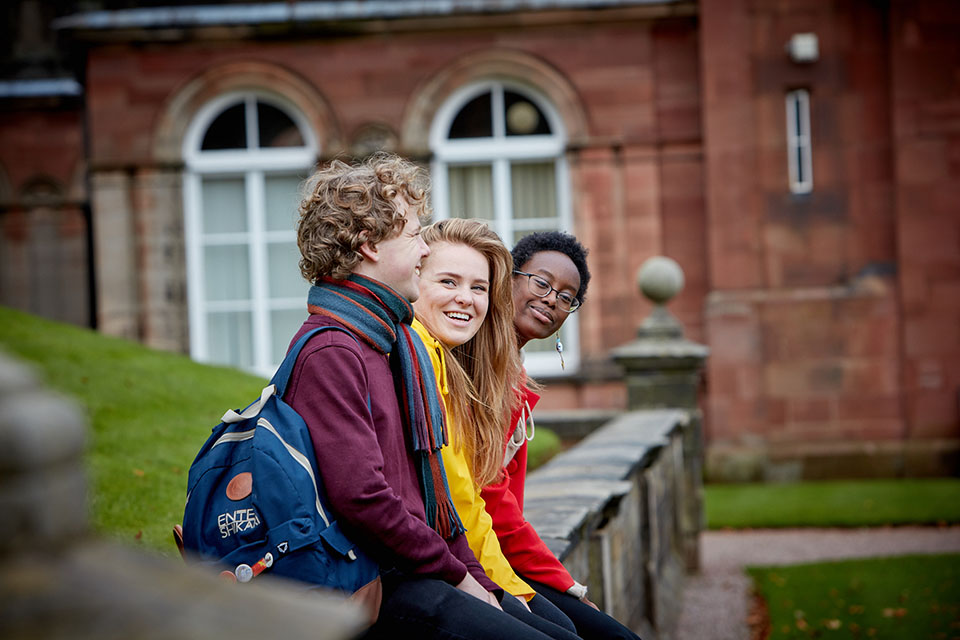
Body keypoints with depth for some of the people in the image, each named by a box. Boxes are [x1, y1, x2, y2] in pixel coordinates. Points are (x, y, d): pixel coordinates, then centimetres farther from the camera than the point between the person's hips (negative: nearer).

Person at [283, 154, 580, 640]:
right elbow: (362, 499, -21)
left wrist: (477, 580, 9)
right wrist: (456, 576, -10)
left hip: (413, 571, 9)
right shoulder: (330, 353, -14)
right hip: (366, 587, -9)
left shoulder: (393, 339, 19)